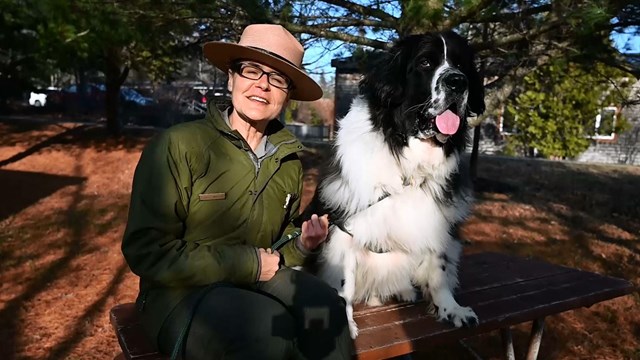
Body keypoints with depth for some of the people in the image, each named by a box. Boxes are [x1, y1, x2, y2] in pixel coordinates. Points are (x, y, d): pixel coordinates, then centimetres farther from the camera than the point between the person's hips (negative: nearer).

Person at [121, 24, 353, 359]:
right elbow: (146, 251, -16)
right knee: (270, 326, -31)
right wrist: (247, 263, -18)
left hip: (259, 280, 5)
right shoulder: (176, 146, -14)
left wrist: (301, 244, -5)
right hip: (182, 293, -4)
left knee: (324, 306, -24)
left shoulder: (289, 160, 4)